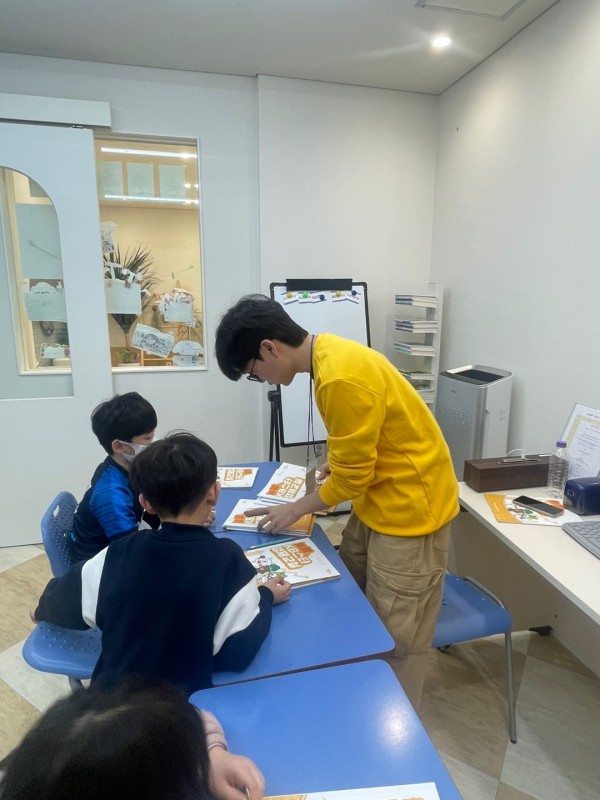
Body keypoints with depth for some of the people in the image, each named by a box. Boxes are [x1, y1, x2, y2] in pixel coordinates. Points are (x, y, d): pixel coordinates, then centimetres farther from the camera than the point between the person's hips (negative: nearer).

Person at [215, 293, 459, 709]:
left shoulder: (342, 377, -29)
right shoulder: (328, 353, 1)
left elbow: (351, 478, -19)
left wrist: (296, 509, -5)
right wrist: (336, 462, 5)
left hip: (410, 506, -9)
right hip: (378, 499, 9)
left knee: (396, 640, 5)